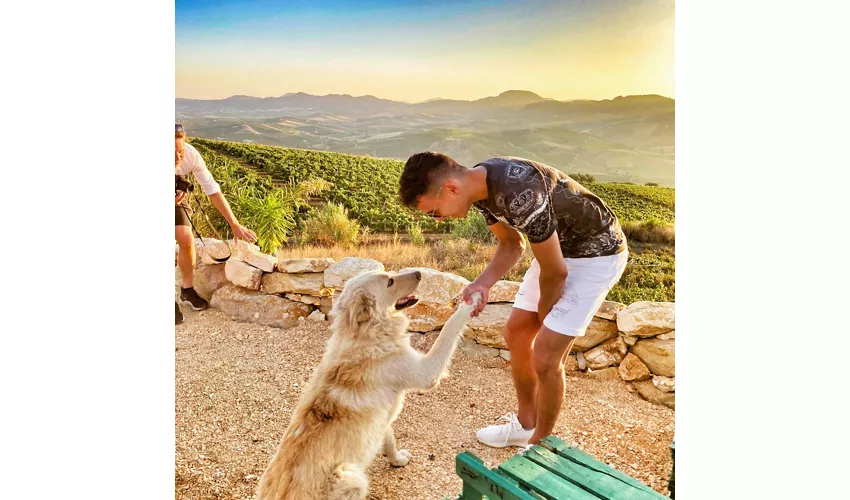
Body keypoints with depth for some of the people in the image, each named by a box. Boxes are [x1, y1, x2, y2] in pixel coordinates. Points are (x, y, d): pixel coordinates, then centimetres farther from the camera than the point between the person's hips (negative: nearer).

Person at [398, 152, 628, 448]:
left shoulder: (520, 195, -36)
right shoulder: (479, 185, -9)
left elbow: (555, 272, -24)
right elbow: (512, 244, 3)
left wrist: (543, 317, -5)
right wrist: (483, 283, -15)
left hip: (597, 254, -8)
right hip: (558, 246, 8)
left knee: (545, 356, -9)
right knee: (516, 333, 11)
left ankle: (540, 445, 16)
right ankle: (526, 423, 31)